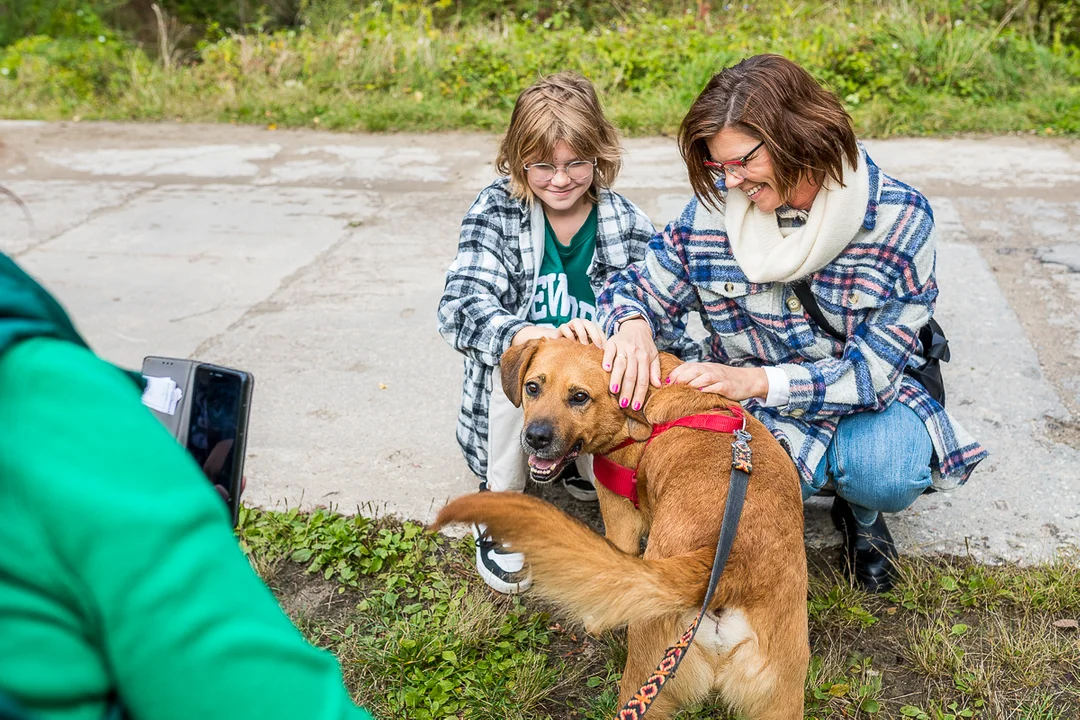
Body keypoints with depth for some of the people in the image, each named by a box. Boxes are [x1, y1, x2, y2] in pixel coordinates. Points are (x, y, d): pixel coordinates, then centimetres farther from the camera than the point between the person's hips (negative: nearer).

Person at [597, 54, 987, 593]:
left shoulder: (900, 219, -17)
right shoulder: (715, 208, -11)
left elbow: (873, 369, -19)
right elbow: (640, 289, -1)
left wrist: (757, 380, -34)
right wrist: (633, 325, -28)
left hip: (863, 402, 0)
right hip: (746, 398, 1)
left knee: (888, 474, -33)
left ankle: (861, 513, 8)